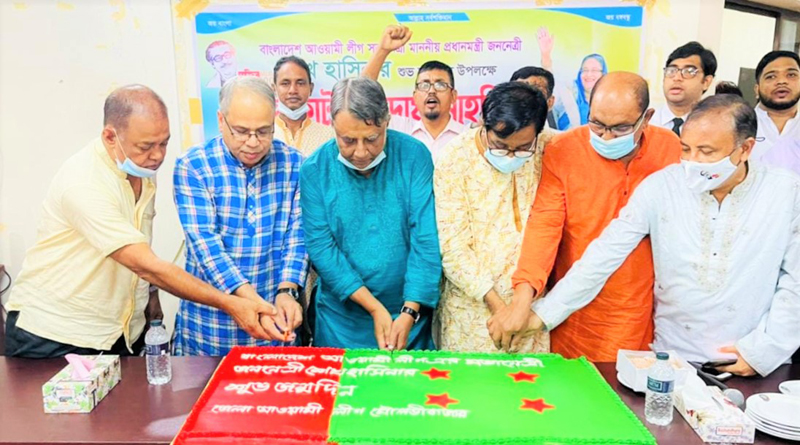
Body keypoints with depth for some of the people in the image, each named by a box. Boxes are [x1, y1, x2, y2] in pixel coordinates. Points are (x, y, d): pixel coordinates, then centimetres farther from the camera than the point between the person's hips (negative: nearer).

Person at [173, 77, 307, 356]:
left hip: (277, 314, 2)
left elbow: (297, 235, -3)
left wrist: (287, 292, -19)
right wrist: (252, 299, -28)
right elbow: (204, 241, -17)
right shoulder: (192, 166, -9)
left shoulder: (293, 164, -2)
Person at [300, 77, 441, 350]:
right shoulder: (315, 170, -9)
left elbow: (426, 239, -14)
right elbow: (321, 246, -11)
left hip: (408, 316, 0)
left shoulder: (414, 156, -11)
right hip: (341, 319, 0)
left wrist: (410, 313, -19)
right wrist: (374, 308, -16)